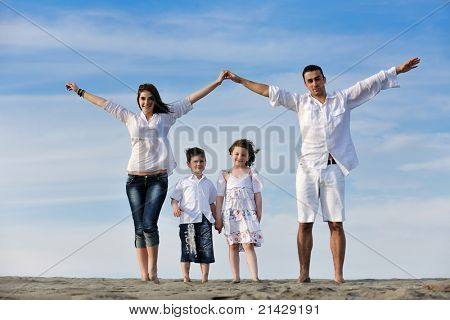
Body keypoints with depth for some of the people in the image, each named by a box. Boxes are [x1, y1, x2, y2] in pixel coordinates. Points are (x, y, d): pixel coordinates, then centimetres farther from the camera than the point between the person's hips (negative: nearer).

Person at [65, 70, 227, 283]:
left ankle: (153, 269, 0)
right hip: (135, 178, 2)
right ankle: (143, 274, 1)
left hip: (158, 178, -2)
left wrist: (217, 82, 8)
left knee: (149, 224, -14)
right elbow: (104, 104, 19)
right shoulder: (130, 118, 13)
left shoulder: (166, 117, 10)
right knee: (139, 227, 0)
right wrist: (80, 91, 24)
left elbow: (191, 99, 8)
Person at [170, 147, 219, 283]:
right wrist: (175, 207, -15)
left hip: (205, 220, 3)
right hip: (188, 220, -3)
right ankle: (186, 277, 1)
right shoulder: (184, 182, 8)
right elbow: (174, 198, 6)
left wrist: (216, 220, 17)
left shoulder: (208, 183, 17)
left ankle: (205, 277, 1)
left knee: (206, 249, -3)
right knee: (188, 249, -3)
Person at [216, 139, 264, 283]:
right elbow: (220, 198, 9)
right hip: (230, 215, 2)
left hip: (248, 214, -2)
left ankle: (254, 276, -18)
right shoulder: (225, 175, 10)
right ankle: (236, 277, 7)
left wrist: (259, 216, 2)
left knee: (248, 244, -12)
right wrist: (218, 218, 5)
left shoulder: (252, 174, 8)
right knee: (233, 246, 3)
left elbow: (258, 196, 7)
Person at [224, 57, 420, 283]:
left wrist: (397, 70, 5)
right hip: (308, 169, 1)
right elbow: (269, 91, 10)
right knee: (305, 224, -2)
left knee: (336, 224, -3)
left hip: (334, 169, 0)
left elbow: (370, 84, 9)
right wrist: (239, 80, 8)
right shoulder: (300, 102, 11)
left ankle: (339, 275, -4)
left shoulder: (343, 99, 10)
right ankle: (304, 273, 1)